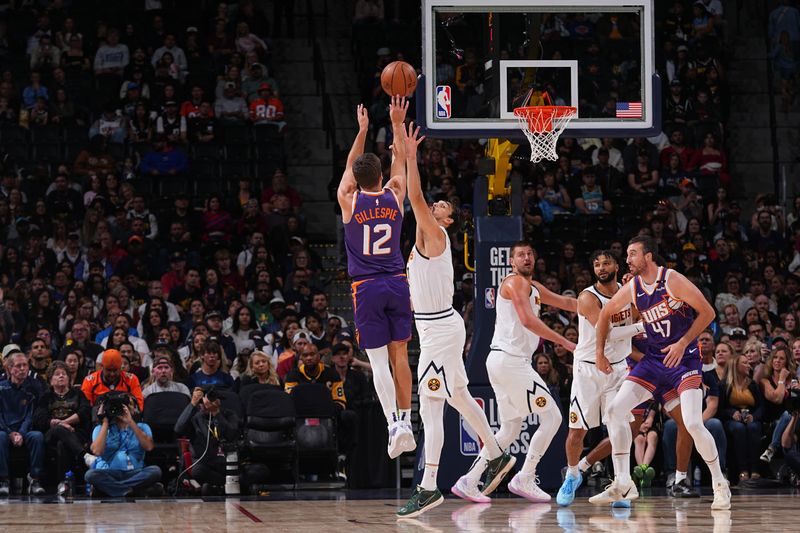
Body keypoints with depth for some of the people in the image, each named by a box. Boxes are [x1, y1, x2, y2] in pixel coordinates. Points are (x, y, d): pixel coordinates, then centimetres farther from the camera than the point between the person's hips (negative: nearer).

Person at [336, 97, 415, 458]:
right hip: (397, 283, 2)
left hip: (366, 288, -2)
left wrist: (362, 130, 23)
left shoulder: (349, 201, -5)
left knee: (379, 361, -5)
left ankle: (394, 424, -18)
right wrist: (397, 124, 24)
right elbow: (401, 161, 15)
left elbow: (350, 167, 13)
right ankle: (406, 421, 11)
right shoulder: (394, 197, -1)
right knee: (399, 355, 11)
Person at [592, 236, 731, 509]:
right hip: (654, 358, 6)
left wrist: (683, 343, -19)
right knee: (615, 410, -6)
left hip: (685, 358, -6)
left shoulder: (673, 281, -16)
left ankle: (720, 484, 1)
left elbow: (708, 312, -14)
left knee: (693, 424, -19)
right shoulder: (632, 288, 2)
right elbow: (606, 313, 19)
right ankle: (622, 484, -2)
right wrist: (599, 351, 16)